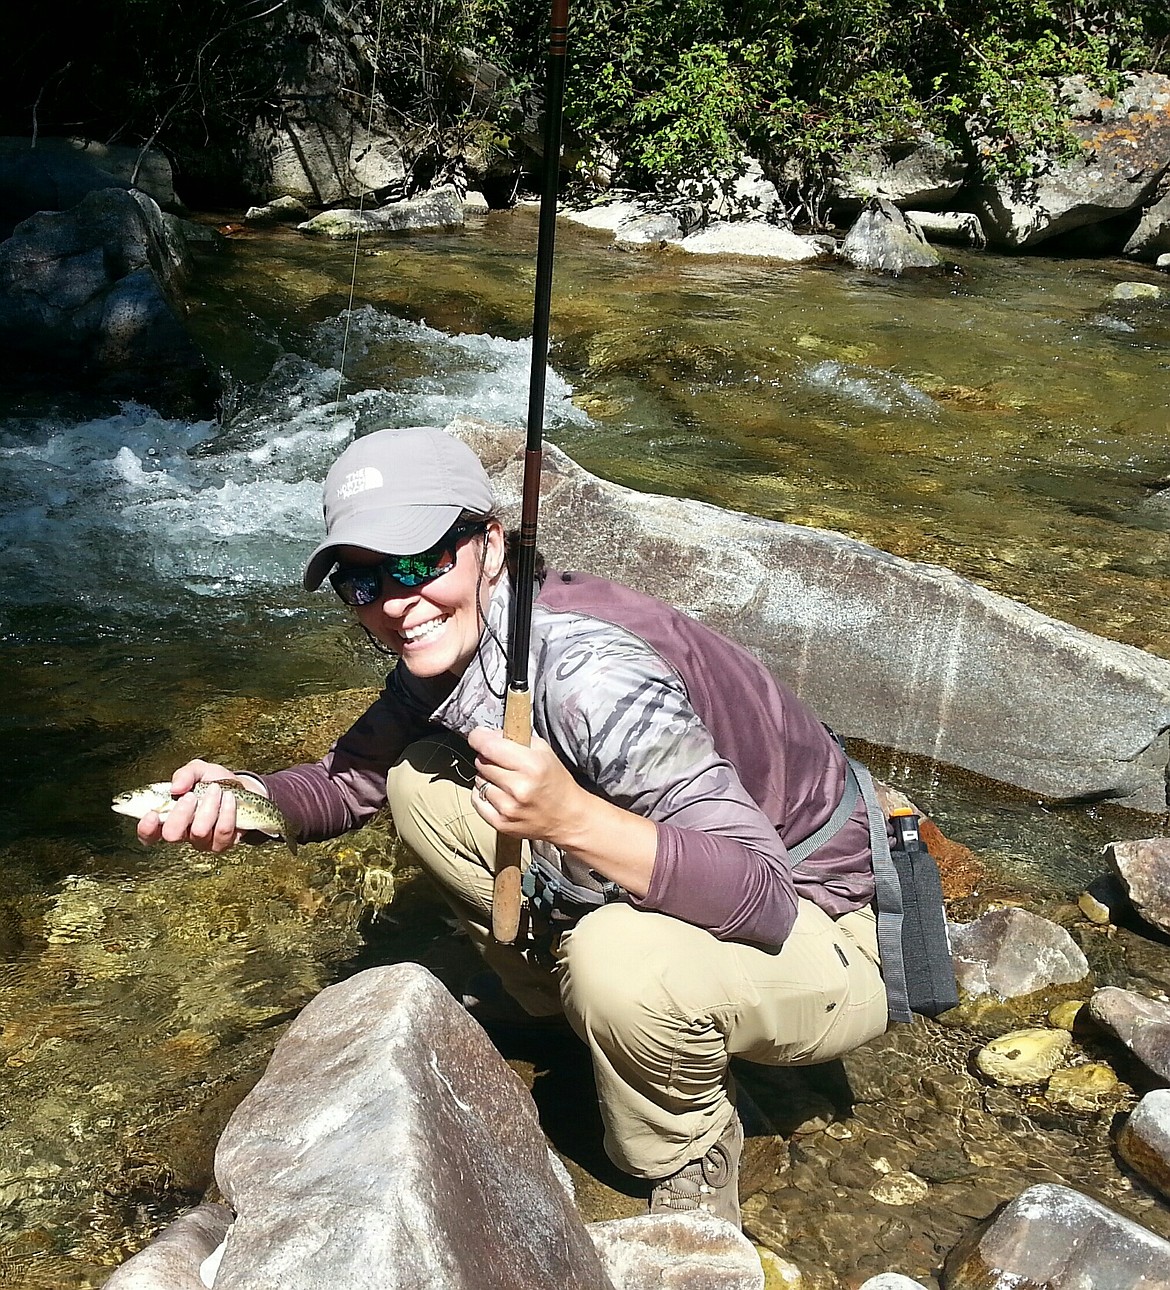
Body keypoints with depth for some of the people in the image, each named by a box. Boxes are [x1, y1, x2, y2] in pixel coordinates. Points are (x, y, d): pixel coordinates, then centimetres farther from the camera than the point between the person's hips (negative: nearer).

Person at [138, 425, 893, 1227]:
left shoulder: (591, 671, -33)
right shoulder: (446, 652, -7)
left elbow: (765, 899, -34)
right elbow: (348, 780, 3)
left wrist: (573, 819, -48)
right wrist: (246, 799, -18)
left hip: (813, 935, -7)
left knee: (623, 960, -38)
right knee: (421, 784, -3)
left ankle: (692, 1159, -4)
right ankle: (569, 1011, 14)